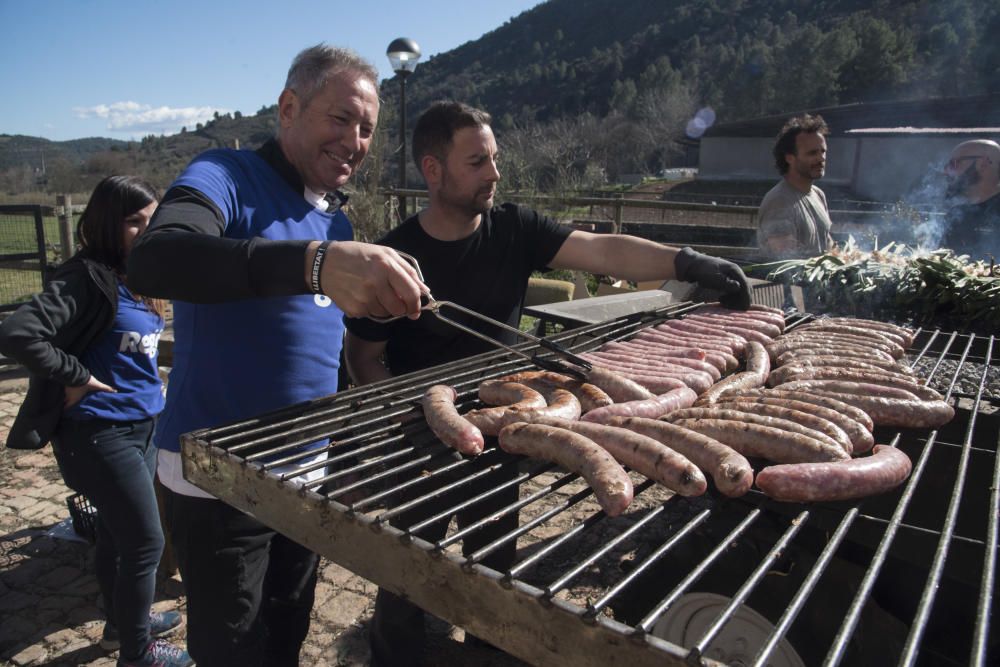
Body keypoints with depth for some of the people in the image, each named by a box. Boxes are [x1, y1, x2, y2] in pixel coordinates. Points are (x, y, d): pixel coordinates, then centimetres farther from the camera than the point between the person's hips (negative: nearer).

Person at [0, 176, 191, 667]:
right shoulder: (88, 277, -19)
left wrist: (149, 382, 10)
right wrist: (77, 378, -21)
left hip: (140, 424, 8)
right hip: (100, 433, -8)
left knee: (116, 533, 22)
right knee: (145, 543, 2)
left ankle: (123, 623, 41)